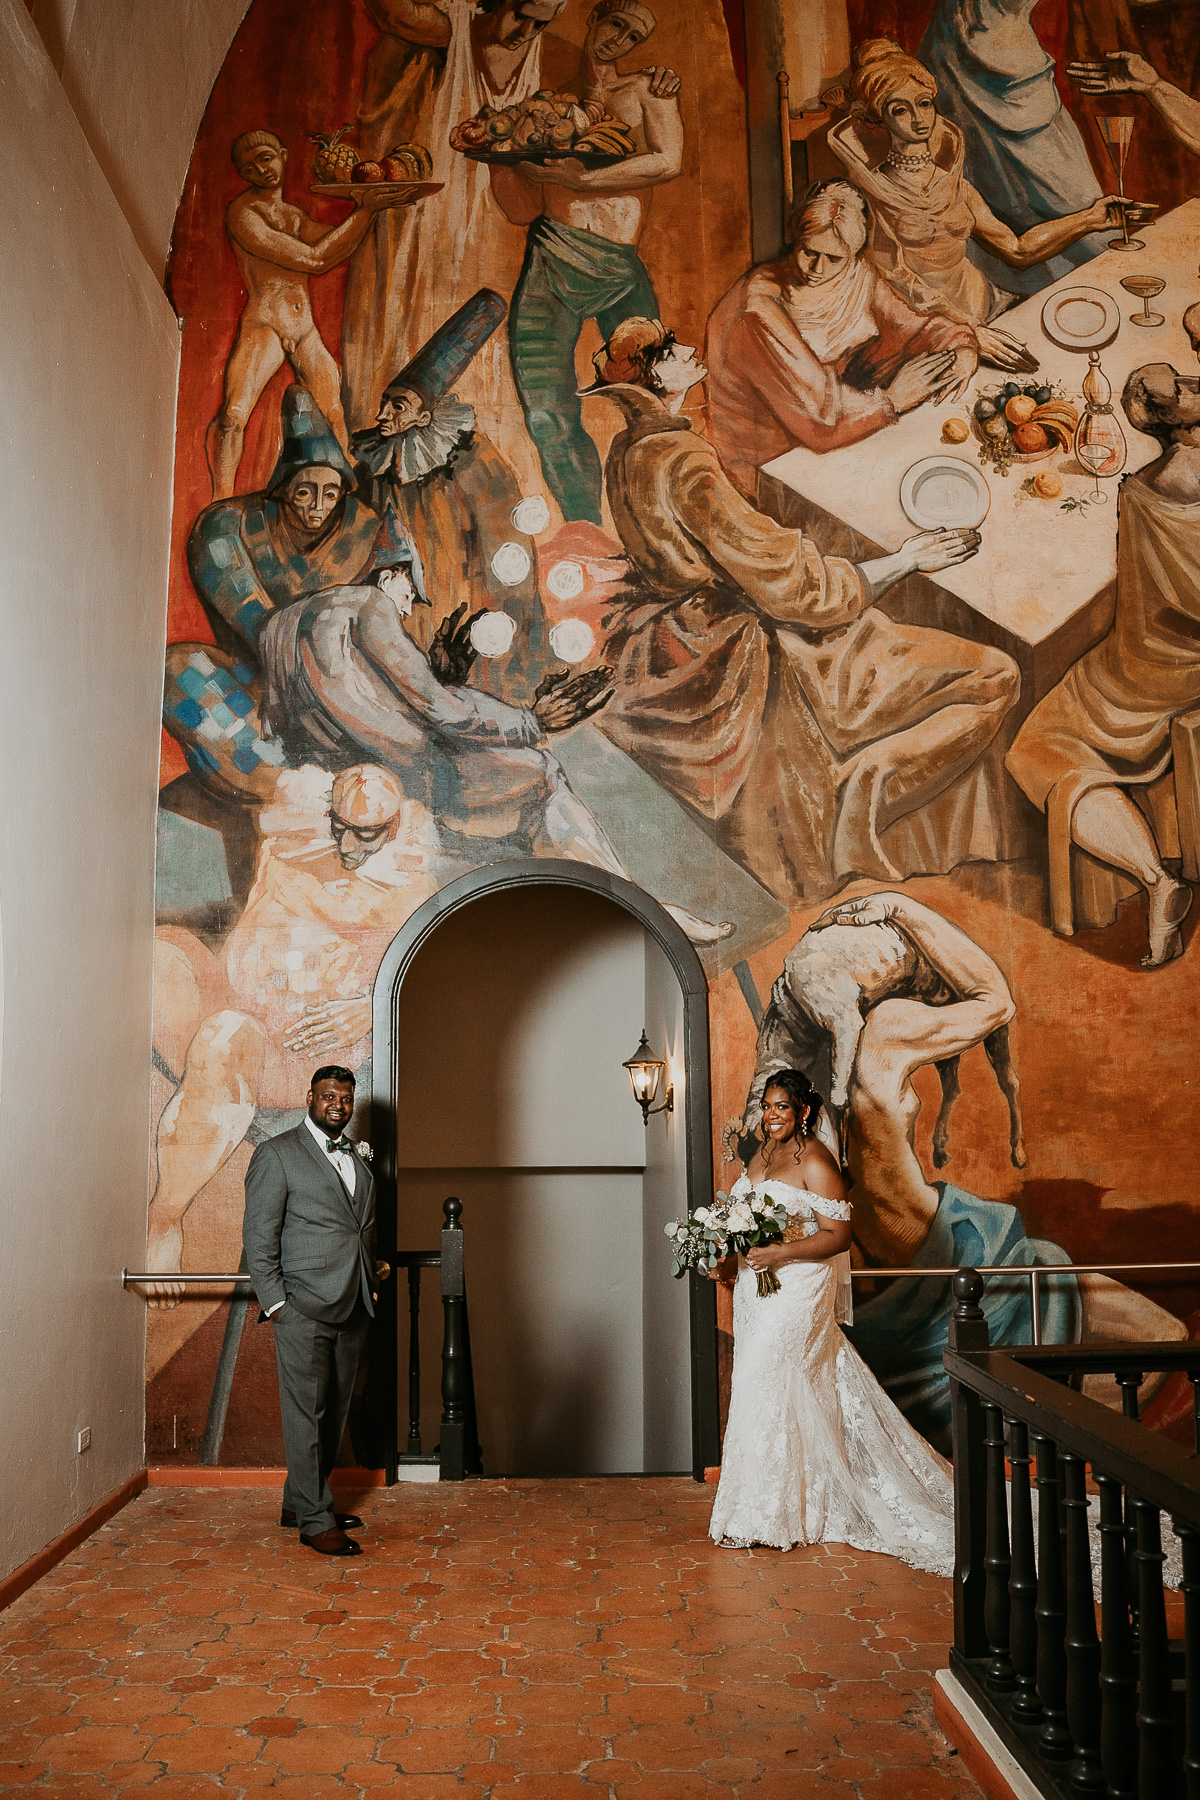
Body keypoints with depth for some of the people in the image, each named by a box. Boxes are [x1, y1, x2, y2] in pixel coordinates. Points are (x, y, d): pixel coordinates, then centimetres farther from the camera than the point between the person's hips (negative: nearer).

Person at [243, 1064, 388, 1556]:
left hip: (352, 1310, 7)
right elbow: (258, 1235, -7)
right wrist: (275, 1303, -11)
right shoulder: (277, 1154, -4)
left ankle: (299, 1502, 26)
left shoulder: (359, 1161, 16)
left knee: (335, 1412, 12)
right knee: (306, 1413, -2)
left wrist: (374, 1268, 12)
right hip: (304, 1310, -7)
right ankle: (314, 1521, 8)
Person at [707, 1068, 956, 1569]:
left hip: (796, 1290, -8)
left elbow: (839, 1235, -16)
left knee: (764, 1387, -5)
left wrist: (780, 1253, -24)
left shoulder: (815, 1162, -14)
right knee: (798, 1389, 12)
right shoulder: (763, 1151, 11)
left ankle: (755, 1517, 7)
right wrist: (728, 1255, 4)